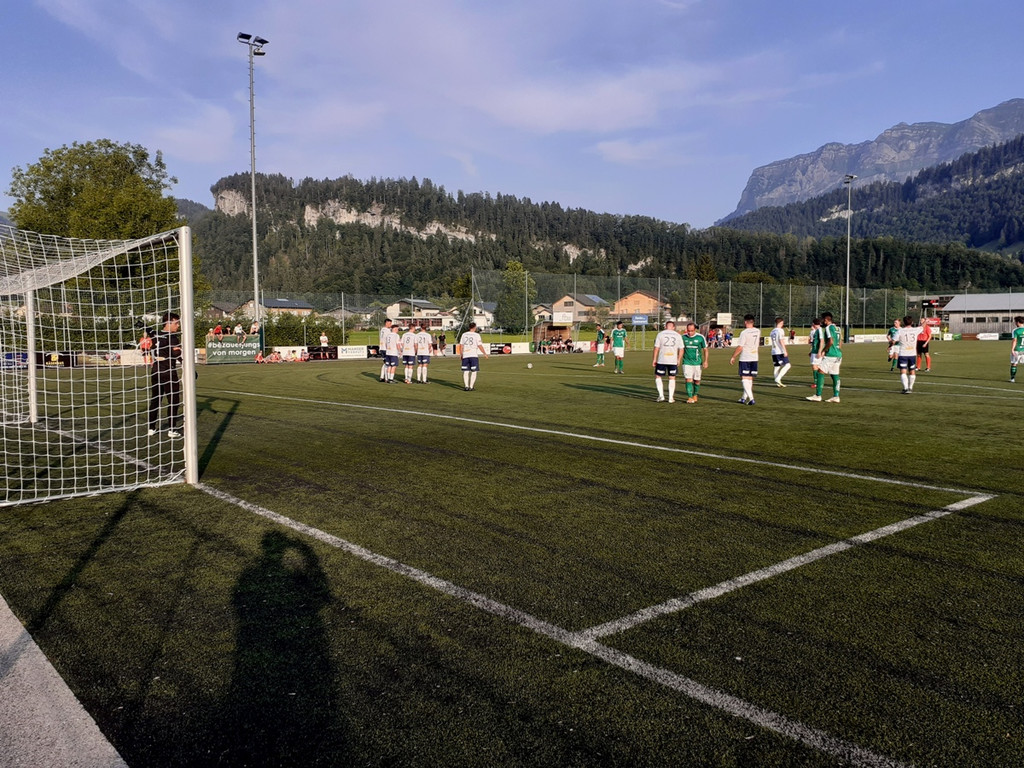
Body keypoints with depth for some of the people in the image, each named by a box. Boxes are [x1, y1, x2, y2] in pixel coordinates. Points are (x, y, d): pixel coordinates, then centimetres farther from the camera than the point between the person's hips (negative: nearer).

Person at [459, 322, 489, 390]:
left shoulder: (464, 334, 7)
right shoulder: (476, 335, -4)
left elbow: (461, 346, 8)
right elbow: (480, 346, -5)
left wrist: (461, 355, 16)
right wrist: (485, 354, 7)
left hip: (465, 355, 3)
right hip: (474, 355, -3)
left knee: (465, 371, 7)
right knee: (474, 372, 3)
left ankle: (466, 386, -3)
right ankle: (471, 387, -3)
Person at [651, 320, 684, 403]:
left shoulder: (660, 334, -1)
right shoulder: (678, 335, 5)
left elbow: (656, 348, -3)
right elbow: (681, 349, 5)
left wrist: (654, 359, 4)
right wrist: (678, 360, 15)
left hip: (662, 360, -2)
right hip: (673, 361, 2)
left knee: (658, 377, 12)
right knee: (672, 378, 12)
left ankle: (661, 396, 2)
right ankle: (671, 398, 12)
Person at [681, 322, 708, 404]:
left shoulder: (700, 337, -6)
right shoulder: (683, 337, -1)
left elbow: (705, 350, 2)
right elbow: (682, 349, 11)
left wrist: (705, 361, -5)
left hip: (697, 362, 0)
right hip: (687, 362, 0)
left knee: (697, 381, 8)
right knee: (688, 380, -11)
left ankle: (695, 395, 29)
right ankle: (690, 398, -10)